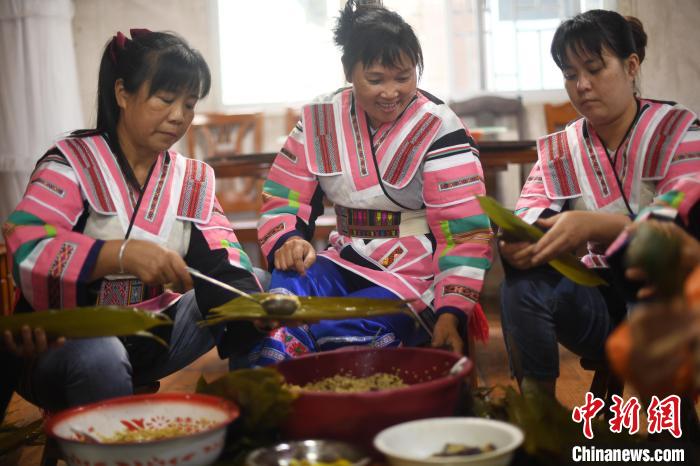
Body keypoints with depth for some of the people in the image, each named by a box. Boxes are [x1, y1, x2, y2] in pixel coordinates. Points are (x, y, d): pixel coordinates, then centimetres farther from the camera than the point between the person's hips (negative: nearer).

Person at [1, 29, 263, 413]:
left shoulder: (193, 179, 5)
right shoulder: (71, 163, -10)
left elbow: (224, 266, -7)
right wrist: (123, 253, -39)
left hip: (151, 337, 5)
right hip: (63, 339, -5)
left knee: (245, 300, -9)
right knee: (99, 356, -37)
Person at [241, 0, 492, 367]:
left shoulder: (438, 129, -10)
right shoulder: (320, 119, 3)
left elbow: (464, 231, -14)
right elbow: (283, 197, 6)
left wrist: (451, 311, -23)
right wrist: (287, 240, -18)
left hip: (418, 273, -4)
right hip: (347, 262, 4)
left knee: (335, 335, -32)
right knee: (286, 290, -29)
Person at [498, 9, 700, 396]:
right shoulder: (558, 151, 6)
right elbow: (529, 217, -9)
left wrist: (594, 226, -40)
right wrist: (517, 240, -35)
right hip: (602, 300, 3)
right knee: (523, 282, -24)